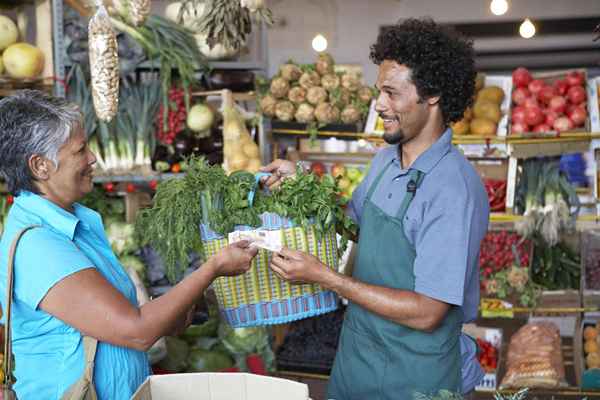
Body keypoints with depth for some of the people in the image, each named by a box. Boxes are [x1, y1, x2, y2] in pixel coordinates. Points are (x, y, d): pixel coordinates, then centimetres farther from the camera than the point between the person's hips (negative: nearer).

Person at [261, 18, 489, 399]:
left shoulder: (455, 189, -24)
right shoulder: (385, 160, 2)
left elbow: (426, 313, -25)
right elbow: (350, 222, 19)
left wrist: (325, 277, -24)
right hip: (355, 354, 7)